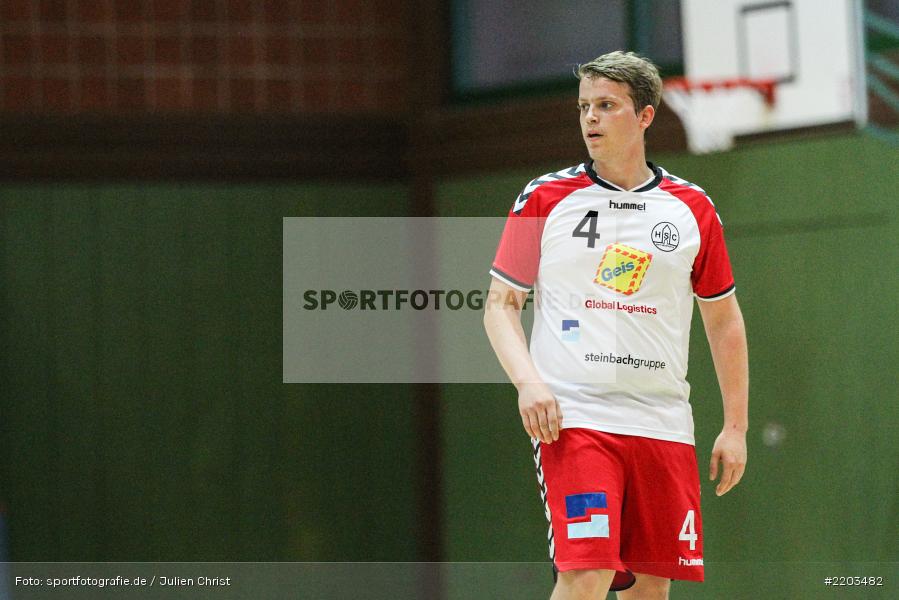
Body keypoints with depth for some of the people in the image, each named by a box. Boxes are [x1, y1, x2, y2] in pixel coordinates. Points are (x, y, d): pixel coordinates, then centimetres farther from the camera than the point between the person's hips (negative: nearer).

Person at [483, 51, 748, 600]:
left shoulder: (692, 209, 9)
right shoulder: (544, 199, 3)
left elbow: (724, 320, 16)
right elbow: (501, 304, 6)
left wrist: (736, 426, 11)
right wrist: (527, 379, -12)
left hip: (664, 425, 3)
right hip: (571, 418, -3)